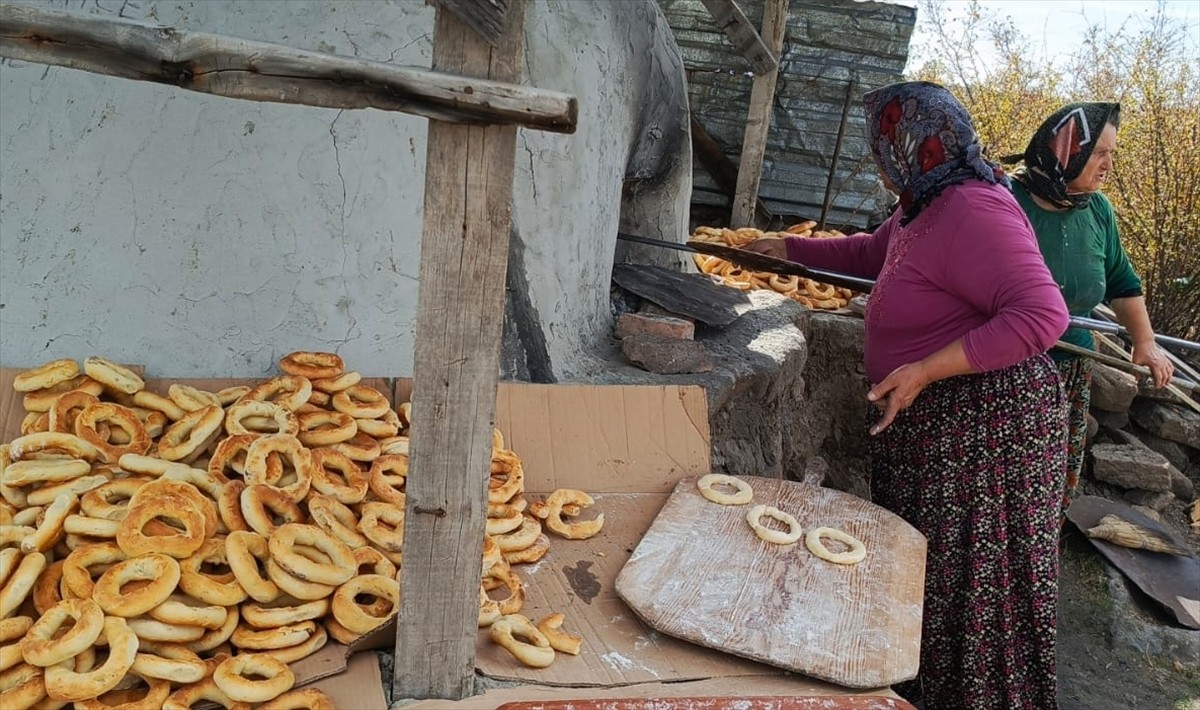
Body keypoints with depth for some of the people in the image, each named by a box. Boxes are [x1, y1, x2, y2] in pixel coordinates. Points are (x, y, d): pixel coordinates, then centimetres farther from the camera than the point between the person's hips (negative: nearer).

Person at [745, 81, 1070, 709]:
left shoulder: (972, 212, -21)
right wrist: (789, 248, 31)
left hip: (982, 424, -10)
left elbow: (1042, 314, -29)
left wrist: (924, 370, -29)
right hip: (930, 424, 10)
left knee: (969, 581, 3)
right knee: (920, 567, 19)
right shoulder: (923, 209, 10)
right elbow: (870, 252, 30)